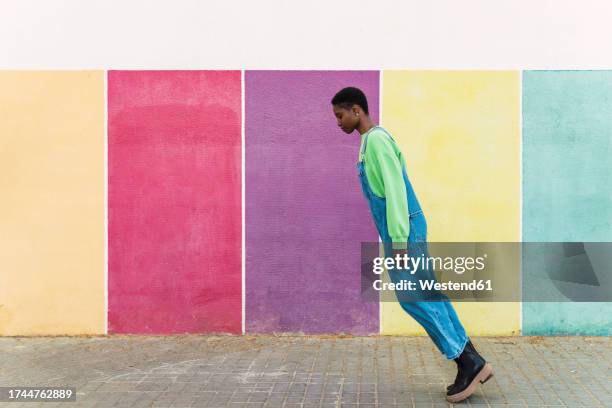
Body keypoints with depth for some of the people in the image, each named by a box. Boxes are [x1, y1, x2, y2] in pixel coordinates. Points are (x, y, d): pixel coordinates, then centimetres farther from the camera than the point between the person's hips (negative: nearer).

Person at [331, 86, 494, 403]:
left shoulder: (377, 140, -13)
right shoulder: (373, 142, 18)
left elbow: (395, 190, -20)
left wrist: (399, 240, -22)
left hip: (404, 230, -10)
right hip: (400, 231, 10)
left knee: (412, 297, -7)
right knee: (428, 295, 8)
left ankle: (469, 363, -1)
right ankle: (471, 361, 11)